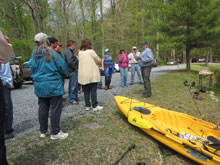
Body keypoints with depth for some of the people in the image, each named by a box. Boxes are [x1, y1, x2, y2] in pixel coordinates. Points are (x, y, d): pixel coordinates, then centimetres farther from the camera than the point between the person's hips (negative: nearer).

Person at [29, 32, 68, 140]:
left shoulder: (34, 54, 4)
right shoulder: (52, 53, -12)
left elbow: (32, 68, 12)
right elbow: (62, 66, -11)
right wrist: (62, 75, 9)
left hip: (39, 86, 6)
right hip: (53, 85, -6)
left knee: (43, 108, 14)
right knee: (55, 108, 2)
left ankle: (43, 131, 27)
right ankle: (55, 133, 9)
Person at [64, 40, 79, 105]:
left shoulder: (71, 51, 19)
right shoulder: (68, 52, -14)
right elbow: (70, 61, -25)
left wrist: (76, 68, 11)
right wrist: (75, 68, -15)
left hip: (75, 71, 11)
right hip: (72, 71, -11)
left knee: (75, 85, 16)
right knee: (72, 86, -4)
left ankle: (76, 98, 26)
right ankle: (72, 99, 5)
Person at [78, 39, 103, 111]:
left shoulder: (80, 53, 5)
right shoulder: (91, 51, -9)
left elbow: (82, 61, 8)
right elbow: (99, 60, -1)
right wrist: (98, 63, 21)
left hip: (83, 75, 5)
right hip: (92, 75, -4)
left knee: (86, 91, 11)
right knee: (93, 90, 2)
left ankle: (87, 106, 17)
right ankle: (95, 106, 6)